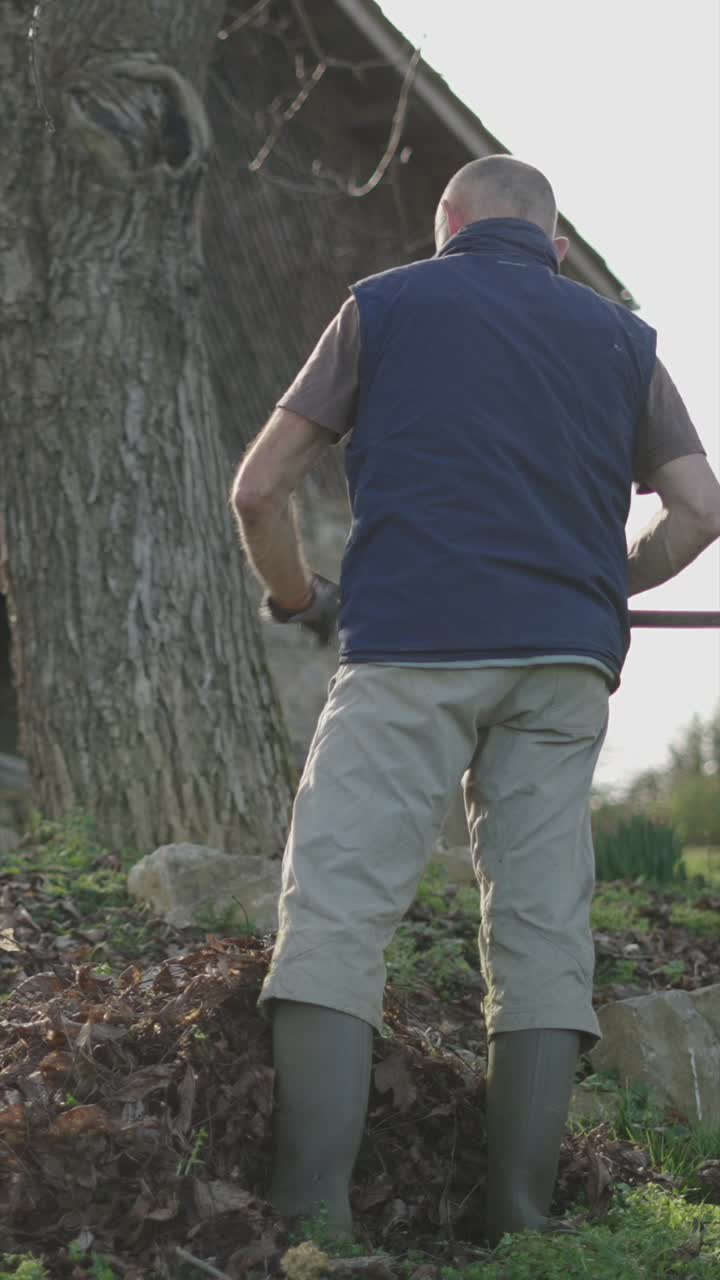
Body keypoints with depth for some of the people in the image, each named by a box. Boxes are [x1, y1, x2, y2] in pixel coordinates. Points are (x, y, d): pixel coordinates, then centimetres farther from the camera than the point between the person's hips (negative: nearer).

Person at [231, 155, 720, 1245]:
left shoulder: (387, 304, 12)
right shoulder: (619, 336, 20)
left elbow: (259, 489, 8)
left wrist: (297, 600, 26)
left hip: (411, 645, -3)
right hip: (568, 664, 3)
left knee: (335, 916, -7)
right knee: (544, 931, 4)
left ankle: (312, 1220, -18)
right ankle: (522, 1226, 0)